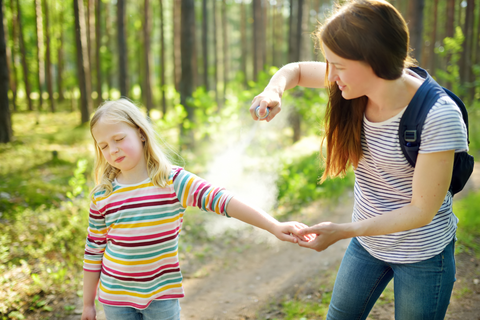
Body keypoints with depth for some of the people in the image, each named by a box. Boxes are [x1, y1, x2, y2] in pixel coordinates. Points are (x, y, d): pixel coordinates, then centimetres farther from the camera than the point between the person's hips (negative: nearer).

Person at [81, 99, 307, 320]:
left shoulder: (172, 180, -12)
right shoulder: (102, 195, -5)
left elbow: (221, 200, -24)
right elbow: (93, 250, 3)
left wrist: (274, 226, -33)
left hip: (162, 294, -1)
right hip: (116, 296, 2)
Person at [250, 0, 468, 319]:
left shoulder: (439, 118, -30)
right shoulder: (363, 80, -14)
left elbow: (421, 211, -25)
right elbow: (295, 70, 1)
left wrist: (342, 231, -31)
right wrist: (273, 92, -21)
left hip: (422, 253, -5)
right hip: (368, 238, 6)